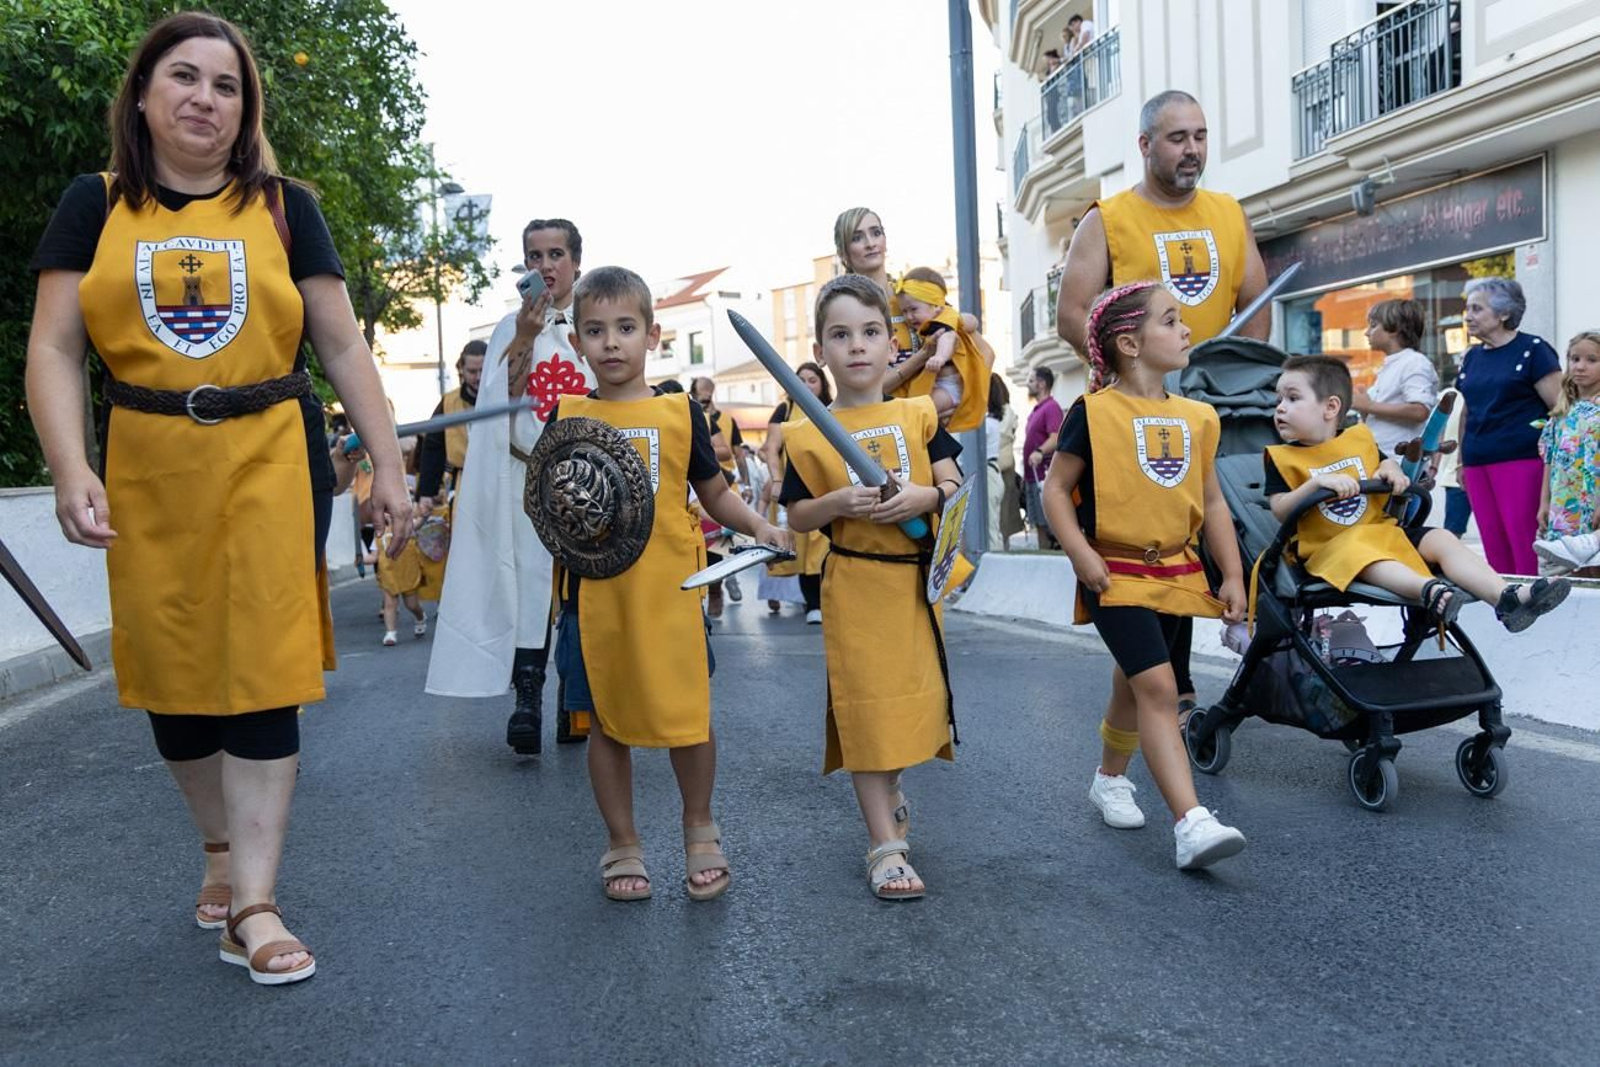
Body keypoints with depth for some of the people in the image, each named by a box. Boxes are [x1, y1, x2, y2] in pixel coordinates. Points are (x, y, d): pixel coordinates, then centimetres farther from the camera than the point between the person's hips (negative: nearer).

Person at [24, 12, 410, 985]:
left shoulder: (285, 208, 7)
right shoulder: (95, 205, 8)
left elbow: (343, 346, 5)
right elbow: (55, 348, 3)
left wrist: (389, 467, -1)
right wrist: (70, 467, -11)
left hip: (272, 459, -1)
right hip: (148, 468, 2)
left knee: (263, 671, -5)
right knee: (171, 671, 9)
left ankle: (253, 904, 0)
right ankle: (221, 846, 32)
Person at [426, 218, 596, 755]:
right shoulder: (512, 327, 10)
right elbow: (498, 395, -2)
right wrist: (526, 338, -12)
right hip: (528, 477, 0)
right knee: (529, 580, -9)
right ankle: (527, 697, -10)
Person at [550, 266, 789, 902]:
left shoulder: (680, 412, 2)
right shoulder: (567, 415, 5)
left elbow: (716, 495, 8)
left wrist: (758, 525, -8)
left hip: (668, 591, -1)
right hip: (594, 593, 1)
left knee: (686, 716, 4)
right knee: (607, 723, 10)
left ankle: (699, 830, 29)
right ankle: (622, 844, 28)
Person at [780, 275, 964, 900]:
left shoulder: (918, 415, 3)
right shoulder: (807, 435, -3)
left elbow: (953, 485, 3)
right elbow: (796, 517, 0)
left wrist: (922, 497, -17)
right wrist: (835, 503, -19)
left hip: (915, 578, 3)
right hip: (854, 584, -3)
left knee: (911, 693, 12)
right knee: (865, 705, -3)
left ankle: (888, 792, 41)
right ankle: (885, 844, 4)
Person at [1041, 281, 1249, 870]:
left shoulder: (1196, 417, 7)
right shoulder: (1094, 412, -10)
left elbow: (1211, 501, 11)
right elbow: (1056, 488, -7)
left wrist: (1232, 576, 9)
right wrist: (1081, 555, -18)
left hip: (1174, 572, 6)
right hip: (1116, 573, -6)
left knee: (1133, 683, 19)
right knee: (1158, 686, -16)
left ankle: (1110, 778, 41)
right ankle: (1191, 822, -18)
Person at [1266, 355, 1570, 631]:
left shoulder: (1359, 439, 11)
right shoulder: (1282, 458, -1)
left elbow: (1385, 462, 26)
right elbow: (1280, 511, -11)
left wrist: (1391, 471, 1)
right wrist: (1317, 483, -24)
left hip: (1382, 531, 6)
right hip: (1329, 546, -5)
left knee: (1440, 539, -14)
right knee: (1360, 555, -38)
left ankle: (1506, 597, -29)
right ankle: (1429, 589, -64)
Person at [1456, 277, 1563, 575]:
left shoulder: (1533, 350, -2)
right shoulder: (1471, 357, 16)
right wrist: (1462, 461, 21)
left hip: (1521, 460, -6)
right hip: (1478, 465, 6)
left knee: (1525, 548, -9)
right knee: (1494, 550, 6)